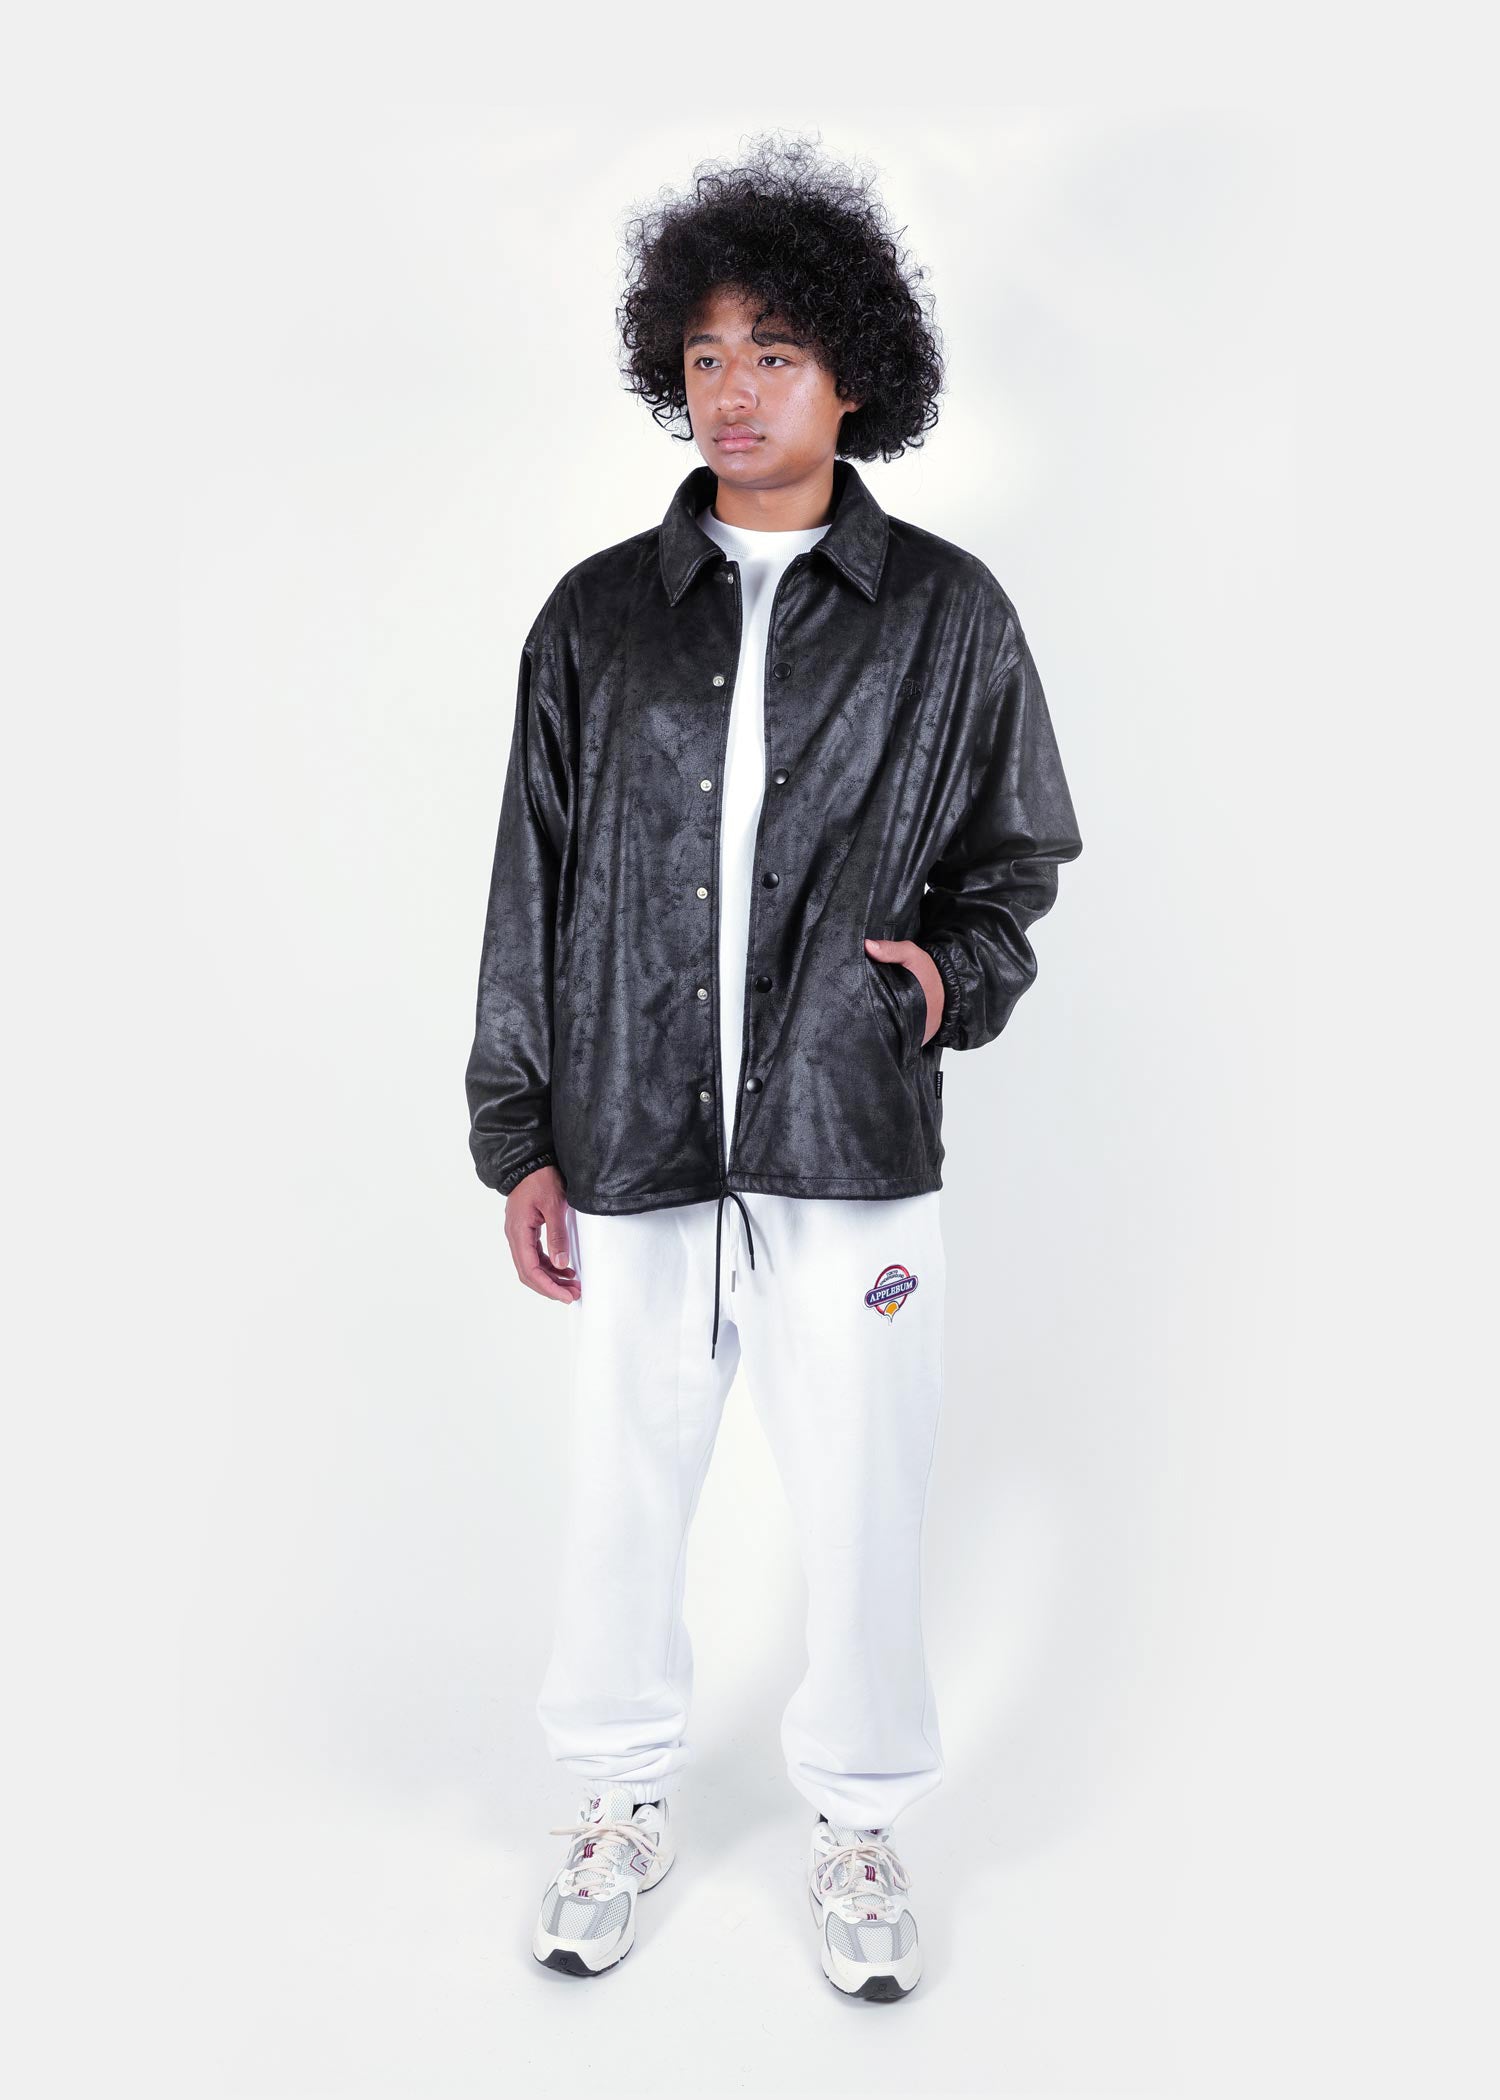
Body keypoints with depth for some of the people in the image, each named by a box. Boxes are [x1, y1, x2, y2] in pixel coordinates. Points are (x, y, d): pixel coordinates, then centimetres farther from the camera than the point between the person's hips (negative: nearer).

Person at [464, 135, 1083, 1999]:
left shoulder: (946, 616, 4)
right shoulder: (598, 616, 6)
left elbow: (1018, 851, 13)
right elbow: (530, 885, 8)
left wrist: (962, 964, -9)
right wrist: (519, 1138, 5)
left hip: (853, 1146, -1)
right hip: (636, 1146, 2)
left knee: (861, 1506, 8)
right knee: (622, 1490, 12)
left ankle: (856, 1819, 34)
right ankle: (623, 1798, 37)